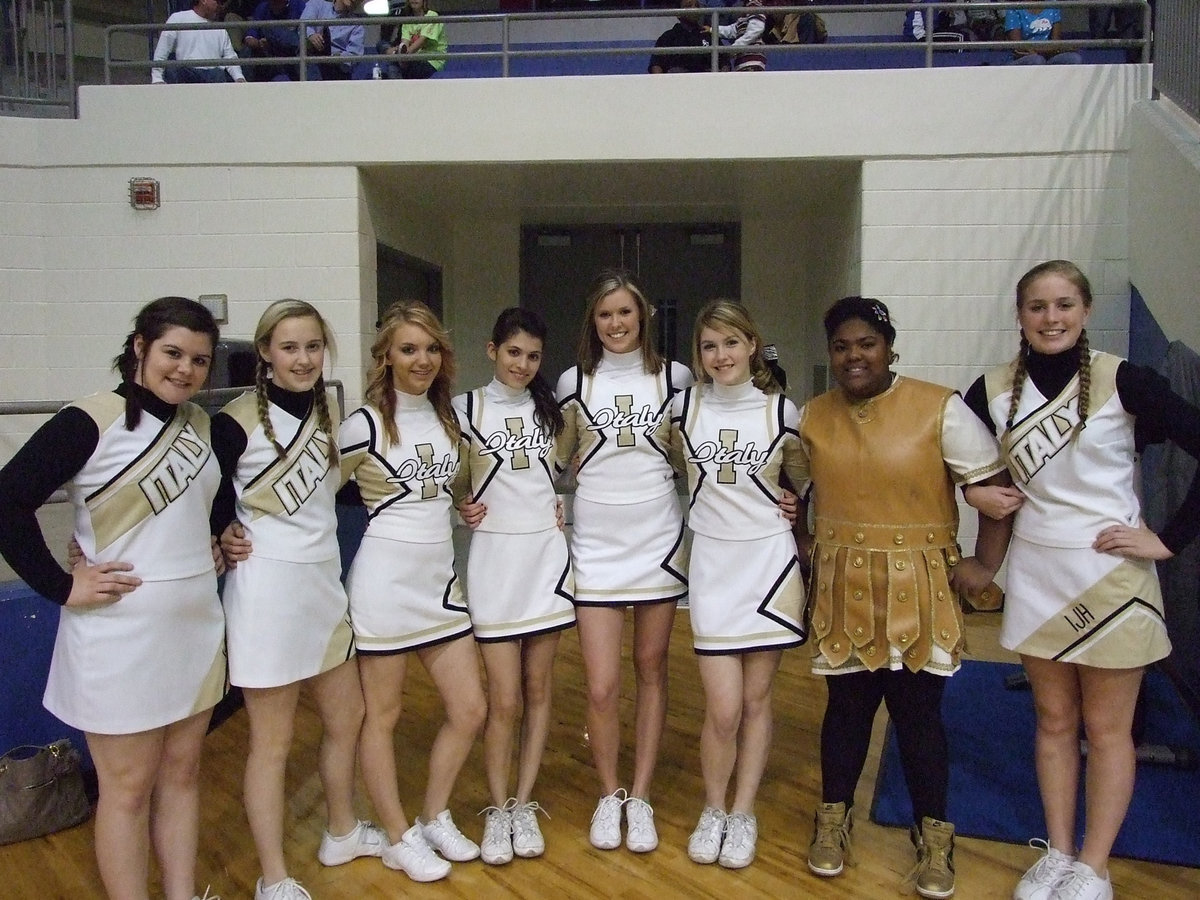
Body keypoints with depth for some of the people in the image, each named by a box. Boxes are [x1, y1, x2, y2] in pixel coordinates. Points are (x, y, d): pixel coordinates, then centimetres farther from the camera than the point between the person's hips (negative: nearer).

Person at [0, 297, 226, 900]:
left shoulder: (202, 425, 6)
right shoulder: (90, 421, -14)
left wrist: (218, 539, 8)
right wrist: (61, 586, -17)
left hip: (196, 624, 6)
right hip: (120, 631, -6)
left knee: (182, 771, 17)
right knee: (128, 788, 8)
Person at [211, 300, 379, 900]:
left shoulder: (323, 414, 8)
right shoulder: (236, 422, -14)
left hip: (324, 581, 7)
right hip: (268, 588, -7)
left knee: (346, 717, 19)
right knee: (273, 741, 6)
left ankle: (342, 834, 41)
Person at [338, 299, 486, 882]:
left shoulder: (448, 415, 7)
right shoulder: (364, 425, -12)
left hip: (439, 578, 6)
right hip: (385, 578, -6)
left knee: (469, 710, 9)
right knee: (382, 715, 8)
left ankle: (435, 818, 30)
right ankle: (399, 839, 26)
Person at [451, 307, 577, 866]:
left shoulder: (550, 408, 7)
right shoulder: (465, 409, -2)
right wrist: (459, 508, -7)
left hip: (547, 554, 3)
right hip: (494, 556, -3)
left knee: (538, 690, 9)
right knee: (504, 700, -1)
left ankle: (524, 805, 23)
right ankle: (497, 810, 18)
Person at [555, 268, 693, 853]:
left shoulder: (674, 378, 3)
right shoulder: (574, 382, 4)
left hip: (658, 539, 1)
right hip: (596, 543, 0)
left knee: (651, 669, 10)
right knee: (601, 686, -3)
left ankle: (640, 797, 25)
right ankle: (609, 794, 22)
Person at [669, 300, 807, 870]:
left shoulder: (781, 411, -1)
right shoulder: (684, 407, -1)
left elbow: (802, 481, 13)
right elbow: (674, 466, 17)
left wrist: (783, 512, 3)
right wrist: (712, 509, 9)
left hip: (769, 562, 0)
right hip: (712, 565, 0)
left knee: (756, 699, 8)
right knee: (723, 709, -4)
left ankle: (743, 815, 26)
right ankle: (713, 812, 21)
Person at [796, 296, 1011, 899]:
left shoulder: (940, 409, -9)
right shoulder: (811, 417, 3)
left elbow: (996, 487, -6)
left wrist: (985, 565, -8)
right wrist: (800, 538, 5)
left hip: (917, 590, -2)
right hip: (842, 589, 2)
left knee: (918, 712, 7)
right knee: (847, 707, 12)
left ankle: (933, 837, 26)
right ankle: (833, 820, 30)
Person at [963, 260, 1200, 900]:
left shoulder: (1123, 381, -11)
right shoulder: (995, 390, 0)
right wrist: (974, 491, -2)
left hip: (1111, 573, -3)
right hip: (1036, 571, 3)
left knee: (1106, 727, 8)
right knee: (1054, 720, 14)